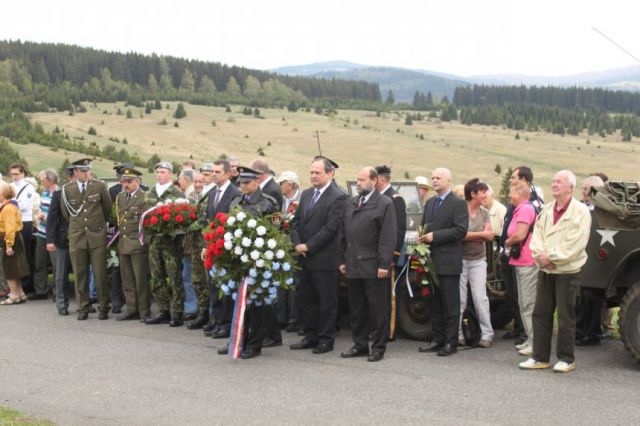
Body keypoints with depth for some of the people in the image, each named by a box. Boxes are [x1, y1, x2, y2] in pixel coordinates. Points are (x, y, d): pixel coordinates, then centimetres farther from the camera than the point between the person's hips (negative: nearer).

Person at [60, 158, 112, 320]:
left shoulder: (100, 186, 0)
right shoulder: (67, 189, 3)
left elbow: (108, 208, 11)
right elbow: (65, 213, 15)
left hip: (97, 236, -1)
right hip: (76, 237, 1)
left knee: (100, 274, 0)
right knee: (80, 275, 4)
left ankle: (104, 308, 9)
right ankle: (83, 308, 14)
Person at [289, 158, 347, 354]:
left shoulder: (338, 197, -10)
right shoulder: (306, 194, 13)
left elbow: (331, 227, -16)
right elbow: (296, 221, 13)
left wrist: (308, 246, -15)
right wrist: (297, 244, -4)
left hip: (324, 259, -7)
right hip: (303, 257, 7)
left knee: (327, 301, 3)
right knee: (305, 299, 13)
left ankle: (326, 340, 13)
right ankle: (310, 336, 24)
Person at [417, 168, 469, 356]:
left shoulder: (458, 204, -7)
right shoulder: (429, 203, 17)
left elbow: (460, 230, -15)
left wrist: (435, 236, -18)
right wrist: (422, 236, 0)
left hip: (448, 262, -7)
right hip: (431, 261, 7)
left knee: (450, 305, -1)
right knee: (434, 304, 12)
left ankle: (451, 342, 5)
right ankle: (438, 339, 20)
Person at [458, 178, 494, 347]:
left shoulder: (484, 212, 7)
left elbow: (490, 235, -1)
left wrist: (470, 235, -13)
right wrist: (480, 234, -9)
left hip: (478, 260, 3)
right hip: (460, 259, -3)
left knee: (480, 298, -1)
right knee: (459, 299, 1)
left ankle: (487, 334, 5)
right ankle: (457, 334, 10)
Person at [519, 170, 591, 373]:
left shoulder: (580, 211, -7)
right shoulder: (546, 210, 13)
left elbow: (575, 243, -16)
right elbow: (537, 236, 7)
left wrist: (551, 256, -16)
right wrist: (541, 256, -10)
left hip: (567, 271, -6)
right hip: (545, 270, 6)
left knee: (566, 316, 0)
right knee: (540, 314, 7)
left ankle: (566, 359, 11)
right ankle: (540, 357, 15)